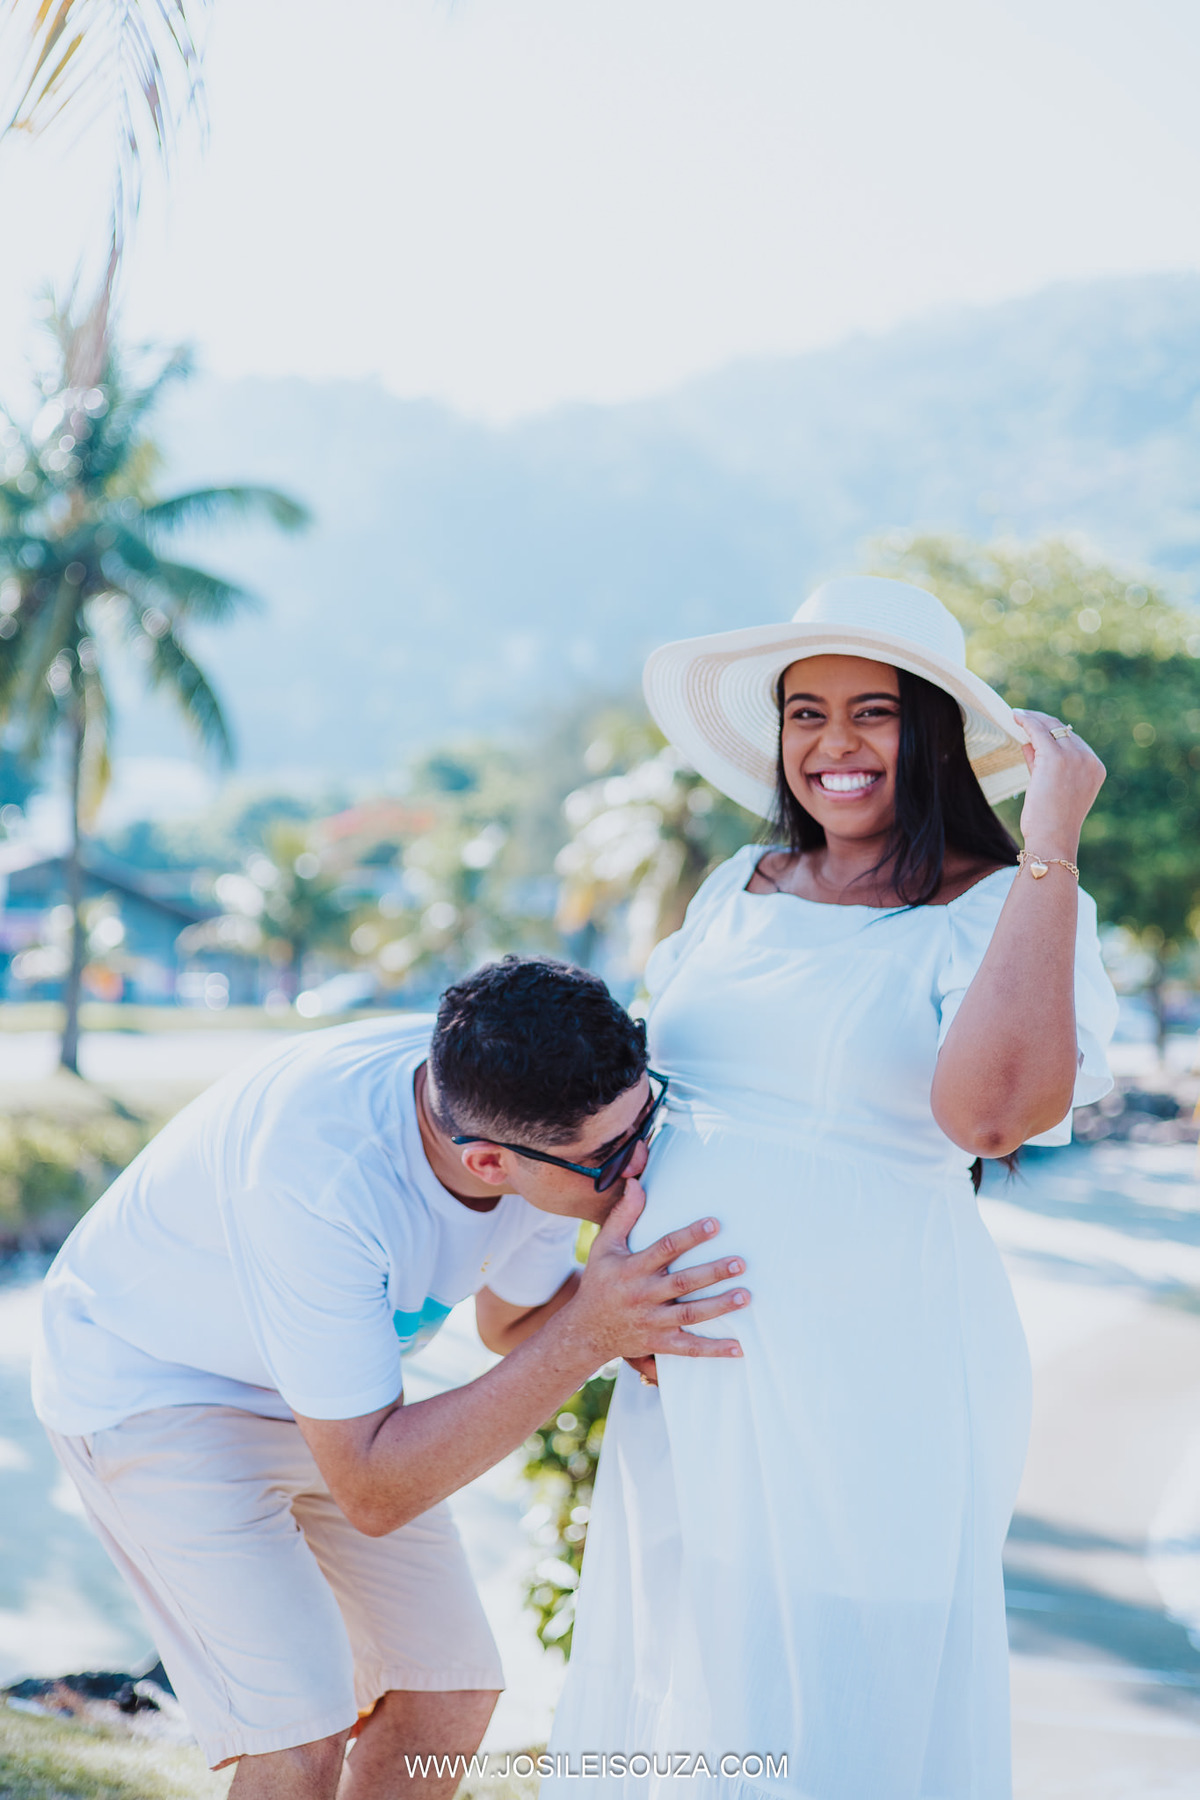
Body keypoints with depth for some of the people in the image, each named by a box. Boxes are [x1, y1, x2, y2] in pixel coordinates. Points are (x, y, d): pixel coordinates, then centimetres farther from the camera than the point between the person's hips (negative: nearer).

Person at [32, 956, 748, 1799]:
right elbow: (371, 1493, -35)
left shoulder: (556, 1125, -21)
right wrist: (586, 1336, -43)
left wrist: (637, 1320, -21)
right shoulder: (317, 1171, -42)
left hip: (324, 1381, 7)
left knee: (450, 1694, 4)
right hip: (149, 1380, -6)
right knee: (301, 1730, -19)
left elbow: (511, 1321, 1)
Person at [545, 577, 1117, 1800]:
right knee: (662, 1699, 18)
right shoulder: (739, 893, 9)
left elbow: (991, 1110, -29)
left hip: (863, 1386, -6)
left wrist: (1052, 846, -27)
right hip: (690, 1378, 6)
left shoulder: (999, 913, -9)